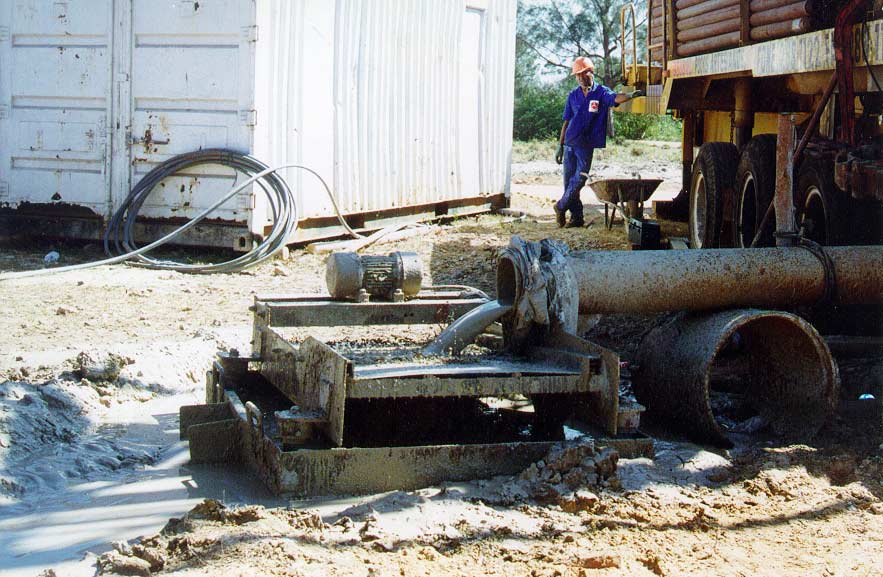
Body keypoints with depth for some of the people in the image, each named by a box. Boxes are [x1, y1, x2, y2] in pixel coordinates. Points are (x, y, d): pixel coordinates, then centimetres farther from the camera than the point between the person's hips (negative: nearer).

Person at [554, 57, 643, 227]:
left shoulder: (601, 92, 1)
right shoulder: (573, 96, 12)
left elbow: (615, 98, -20)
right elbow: (566, 122, 14)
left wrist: (630, 95, -41)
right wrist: (560, 146, 11)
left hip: (589, 145, -4)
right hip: (570, 143, 4)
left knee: (580, 178, -10)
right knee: (569, 180, 1)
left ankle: (561, 207, 9)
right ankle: (576, 217, 9)